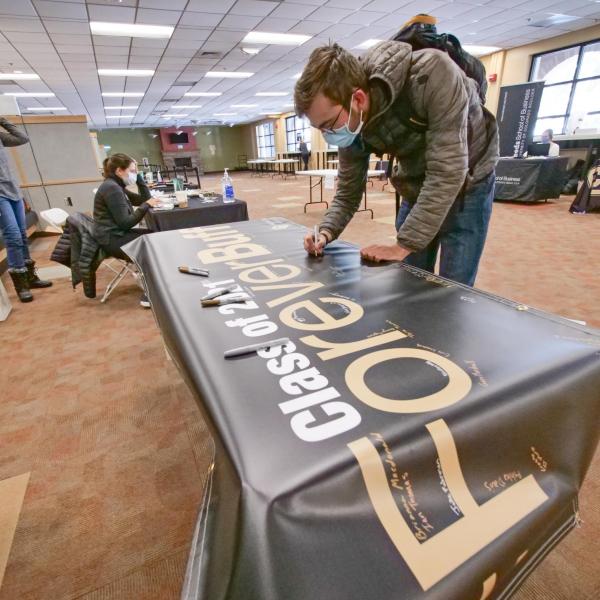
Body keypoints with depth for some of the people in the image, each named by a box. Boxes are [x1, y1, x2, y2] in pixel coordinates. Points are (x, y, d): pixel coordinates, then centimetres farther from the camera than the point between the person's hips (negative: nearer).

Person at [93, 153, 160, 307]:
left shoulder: (116, 187, 14)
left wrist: (138, 176, 7)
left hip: (118, 234, 9)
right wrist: (146, 205, -13)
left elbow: (144, 198, 16)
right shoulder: (111, 188, -16)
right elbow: (126, 223, -19)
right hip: (112, 239, -9)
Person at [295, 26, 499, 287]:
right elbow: (347, 193, -7)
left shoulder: (432, 75, -34)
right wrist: (326, 232, -25)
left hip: (466, 184, -4)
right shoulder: (351, 125, -16)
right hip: (417, 189, 5)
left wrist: (403, 246, -35)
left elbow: (448, 172, -35)